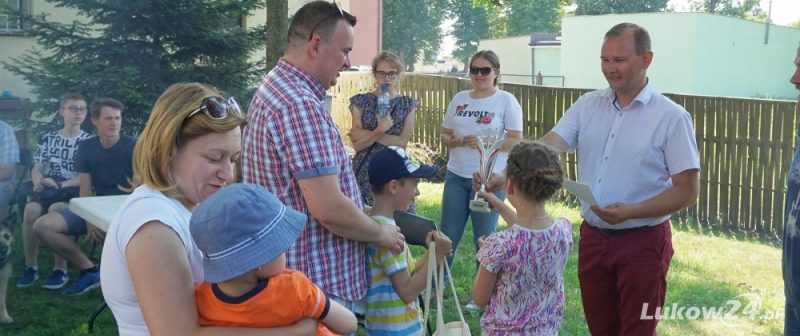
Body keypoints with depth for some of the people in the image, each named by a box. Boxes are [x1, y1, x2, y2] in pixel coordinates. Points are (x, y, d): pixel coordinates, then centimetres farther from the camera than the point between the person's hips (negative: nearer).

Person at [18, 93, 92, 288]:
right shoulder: (48, 139, 18)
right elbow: (36, 169, 13)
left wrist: (60, 184, -18)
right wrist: (38, 181, -11)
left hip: (73, 191, -3)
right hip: (47, 190, 3)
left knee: (55, 208, -36)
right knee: (31, 209, -30)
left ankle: (61, 270, -27)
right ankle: (30, 267, -16)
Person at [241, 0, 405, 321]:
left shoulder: (274, 88, 10)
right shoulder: (302, 105, -23)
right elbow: (327, 207, -27)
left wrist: (360, 208, 18)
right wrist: (380, 234, -11)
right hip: (320, 282, -10)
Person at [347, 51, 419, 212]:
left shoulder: (407, 104, 4)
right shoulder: (361, 102, 2)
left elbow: (402, 142, -7)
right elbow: (357, 144, -5)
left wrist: (367, 134, -9)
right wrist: (379, 131, -22)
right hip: (365, 172, 0)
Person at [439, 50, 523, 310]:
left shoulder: (506, 101, -4)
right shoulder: (459, 99, 10)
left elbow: (516, 141, -9)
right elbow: (444, 134, 14)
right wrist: (452, 140, -9)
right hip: (456, 177, 4)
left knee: (485, 239, 6)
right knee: (448, 235, 11)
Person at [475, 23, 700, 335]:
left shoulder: (672, 117, -11)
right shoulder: (588, 105, 2)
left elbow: (688, 190, -12)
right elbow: (547, 147, -8)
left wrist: (631, 211, -25)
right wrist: (505, 175, -26)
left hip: (642, 242, -4)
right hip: (592, 237, 4)